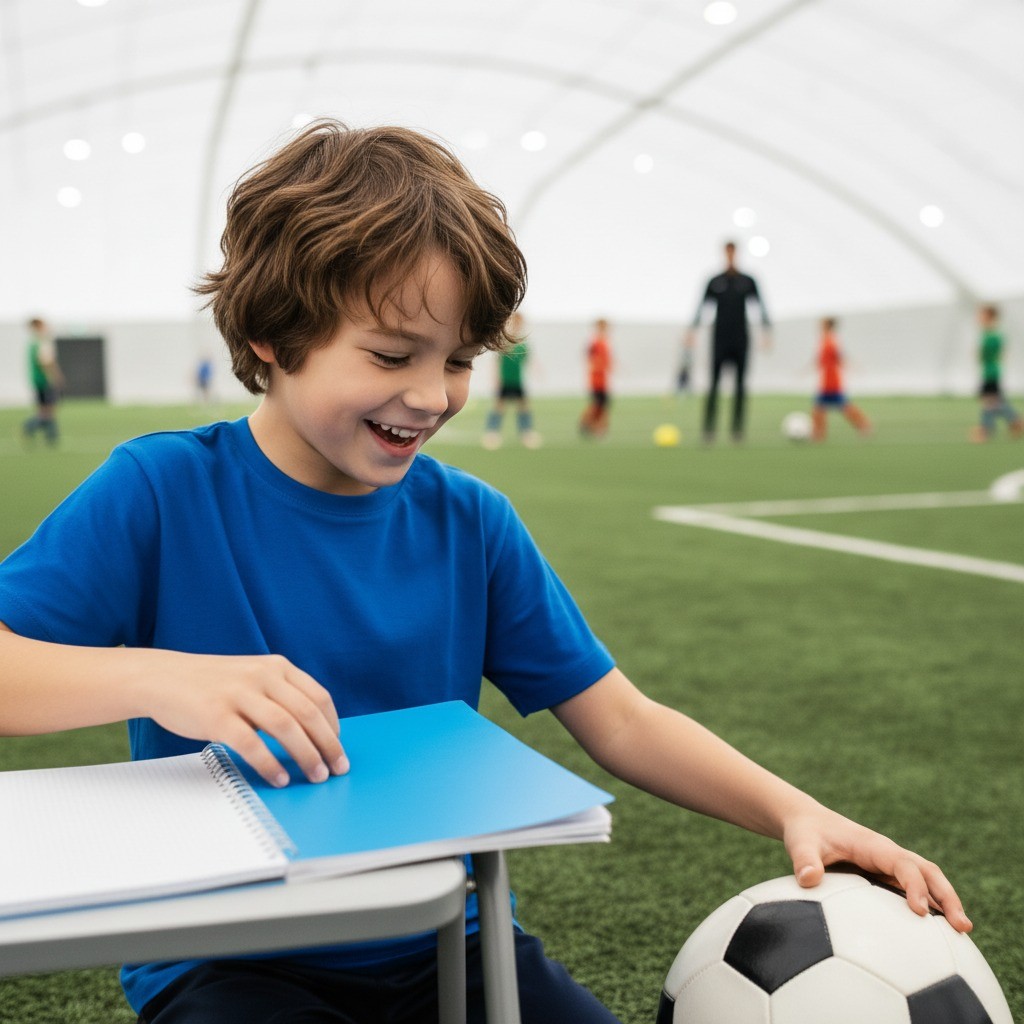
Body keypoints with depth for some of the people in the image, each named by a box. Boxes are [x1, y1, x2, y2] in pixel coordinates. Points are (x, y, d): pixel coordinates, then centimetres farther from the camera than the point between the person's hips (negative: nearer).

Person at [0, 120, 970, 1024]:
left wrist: (792, 810, -13)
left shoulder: (470, 522, 0)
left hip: (441, 942, 4)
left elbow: (618, 721, 1)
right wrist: (154, 676, -34)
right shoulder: (160, 493, -9)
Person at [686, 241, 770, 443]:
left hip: (741, 340, 1)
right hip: (720, 339, -1)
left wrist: (765, 331, -5)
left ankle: (738, 429, 5)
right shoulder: (714, 281, 7)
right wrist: (693, 330, -4)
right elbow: (701, 305, 6)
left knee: (740, 384, 0)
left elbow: (760, 305, 6)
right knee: (714, 383, -7)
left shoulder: (748, 281, 8)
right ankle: (709, 429, -7)